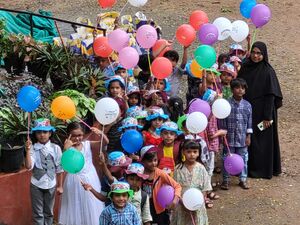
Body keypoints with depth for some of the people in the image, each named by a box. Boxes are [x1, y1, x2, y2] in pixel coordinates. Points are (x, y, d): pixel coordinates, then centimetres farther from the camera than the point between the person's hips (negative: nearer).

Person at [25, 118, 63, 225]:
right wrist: (28, 150, -31)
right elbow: (28, 166, -23)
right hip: (36, 185, -1)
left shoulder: (56, 148, -7)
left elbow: (59, 168, -1)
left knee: (49, 212, 16)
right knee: (37, 213, 8)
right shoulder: (33, 148, -11)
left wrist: (60, 186, 1)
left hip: (51, 185, 1)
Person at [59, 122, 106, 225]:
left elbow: (105, 142, -9)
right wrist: (66, 148, -30)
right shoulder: (68, 147, -9)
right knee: (76, 205, 8)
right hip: (75, 180, -2)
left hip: (90, 179, 2)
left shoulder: (87, 144, -2)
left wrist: (100, 133, -28)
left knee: (90, 205, 14)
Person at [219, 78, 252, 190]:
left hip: (242, 138, 2)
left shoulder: (247, 105, 1)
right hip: (230, 138, -2)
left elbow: (249, 122, 6)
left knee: (243, 159, 10)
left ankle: (243, 179, 22)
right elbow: (222, 121, -4)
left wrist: (248, 136, 4)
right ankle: (226, 180, 18)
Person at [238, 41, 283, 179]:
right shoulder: (245, 68, 4)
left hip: (261, 112, -5)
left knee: (261, 140, 3)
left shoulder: (268, 71, -12)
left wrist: (267, 117, -16)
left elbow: (271, 96, -13)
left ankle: (262, 169, 15)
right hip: (246, 111, 5)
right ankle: (247, 166, 24)